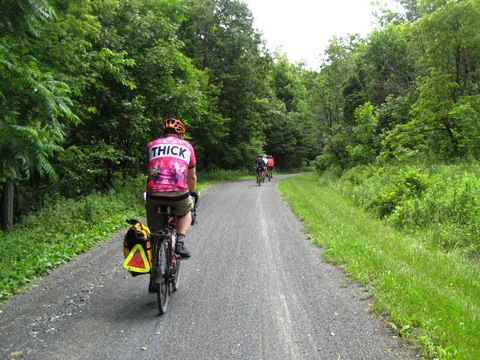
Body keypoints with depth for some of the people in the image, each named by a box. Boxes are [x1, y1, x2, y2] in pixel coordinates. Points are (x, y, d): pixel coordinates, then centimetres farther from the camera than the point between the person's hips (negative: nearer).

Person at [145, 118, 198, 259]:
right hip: (178, 194, -1)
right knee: (186, 212, 32)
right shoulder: (187, 146, 19)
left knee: (154, 233, 19)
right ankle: (180, 241, 11)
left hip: (154, 194, 1)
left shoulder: (152, 145, 21)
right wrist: (193, 192, 46)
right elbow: (192, 177, 27)